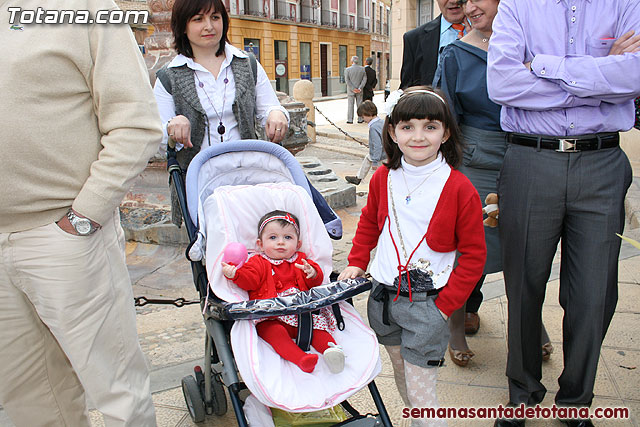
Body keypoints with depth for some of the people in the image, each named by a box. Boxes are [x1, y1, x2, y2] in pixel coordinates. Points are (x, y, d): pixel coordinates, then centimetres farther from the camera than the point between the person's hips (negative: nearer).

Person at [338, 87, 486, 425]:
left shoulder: (460, 189, -14)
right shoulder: (383, 178, -1)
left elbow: (473, 255, -8)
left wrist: (445, 305, -11)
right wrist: (357, 262, 8)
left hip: (427, 303, -5)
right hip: (383, 295, 5)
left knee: (420, 393, -1)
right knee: (401, 374, 23)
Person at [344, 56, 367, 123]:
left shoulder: (347, 69, -7)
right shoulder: (362, 69, 0)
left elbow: (347, 80, -12)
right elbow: (364, 79, -4)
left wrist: (353, 89, -12)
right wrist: (359, 88, -8)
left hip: (350, 90, -2)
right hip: (359, 91, 2)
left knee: (350, 105, 4)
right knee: (359, 105, 9)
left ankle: (350, 120, 3)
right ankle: (360, 119, 12)